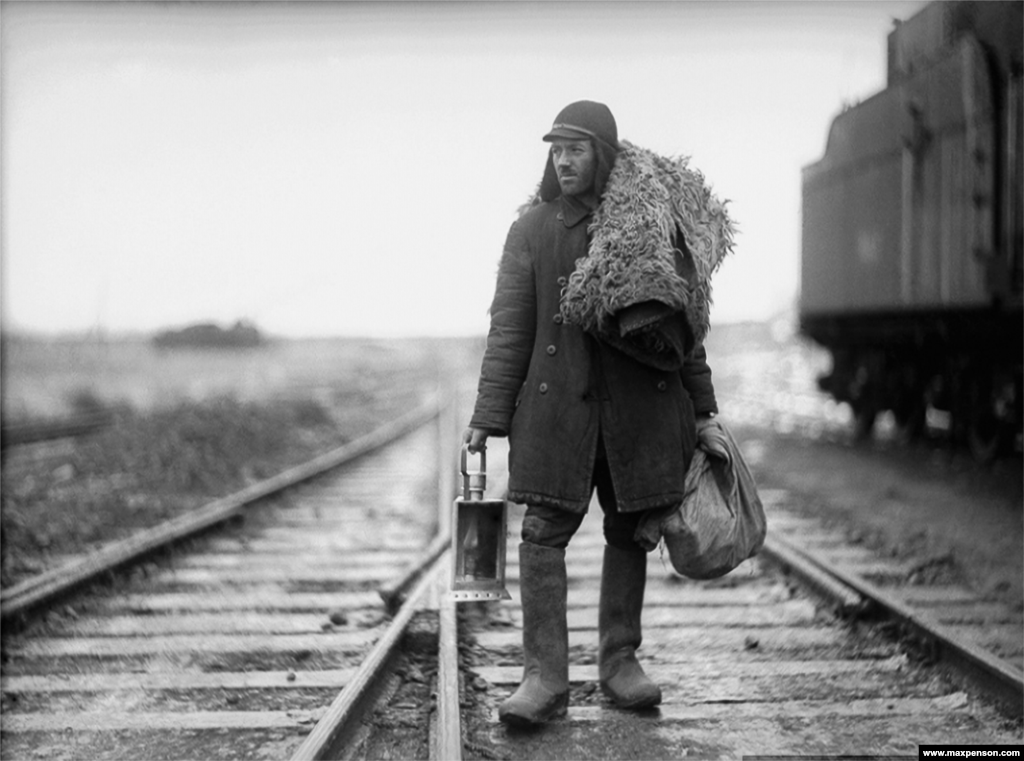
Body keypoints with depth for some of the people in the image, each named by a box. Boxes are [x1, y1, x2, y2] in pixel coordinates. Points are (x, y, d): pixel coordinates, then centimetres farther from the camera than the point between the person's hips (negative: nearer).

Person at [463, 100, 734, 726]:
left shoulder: (650, 219, 5)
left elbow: (684, 317, 10)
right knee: (544, 532, -8)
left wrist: (702, 405, 8)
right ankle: (545, 677, -6)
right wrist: (488, 417, -4)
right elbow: (509, 327, 2)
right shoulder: (533, 228, 4)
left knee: (629, 531, 8)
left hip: (639, 402, 1)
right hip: (556, 401, -1)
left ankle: (620, 660, 21)